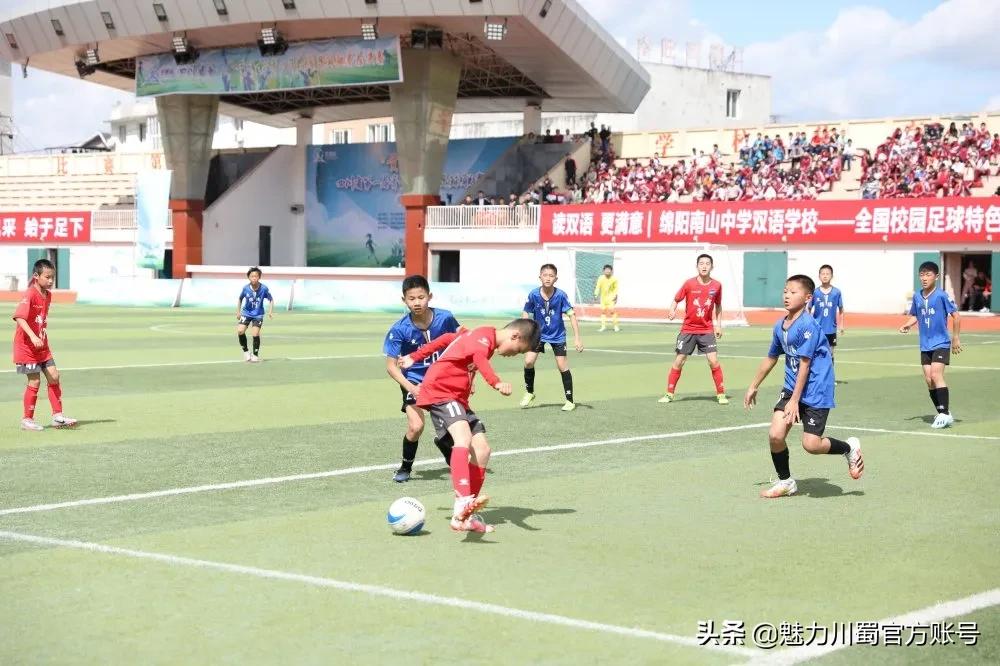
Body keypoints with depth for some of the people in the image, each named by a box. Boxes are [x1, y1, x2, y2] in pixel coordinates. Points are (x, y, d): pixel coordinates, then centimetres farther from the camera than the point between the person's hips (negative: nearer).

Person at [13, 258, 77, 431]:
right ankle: (27, 420, 8)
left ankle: (58, 416, 12)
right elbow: (19, 317, -31)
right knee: (34, 381, -4)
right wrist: (33, 336, -41)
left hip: (42, 345, 8)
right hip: (26, 345, -8)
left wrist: (42, 337, 15)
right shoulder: (30, 294, -18)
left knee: (53, 376, 5)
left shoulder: (48, 295, 7)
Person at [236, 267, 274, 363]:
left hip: (258, 315, -2)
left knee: (255, 334, -12)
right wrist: (238, 311, 4)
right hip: (246, 313, 2)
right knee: (240, 331, -14)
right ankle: (246, 351, 7)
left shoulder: (264, 288, -17)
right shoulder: (245, 288, -12)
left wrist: (270, 311, -13)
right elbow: (240, 299, 7)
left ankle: (255, 355, 8)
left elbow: (271, 300, -2)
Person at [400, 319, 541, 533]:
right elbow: (479, 357, -39)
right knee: (464, 438, -33)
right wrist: (497, 383, -58)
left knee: (482, 450, -2)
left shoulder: (478, 335, 16)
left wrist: (415, 357, 39)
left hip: (457, 399, 10)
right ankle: (463, 501, -51)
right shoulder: (485, 337, -16)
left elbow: (448, 338, 29)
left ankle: (466, 514, 1)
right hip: (439, 392, -10)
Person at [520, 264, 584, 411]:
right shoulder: (534, 294, -17)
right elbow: (526, 313, -3)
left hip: (557, 335, -1)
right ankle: (529, 393, 12)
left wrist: (577, 338, -24)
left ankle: (570, 400, 12)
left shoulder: (561, 295, -22)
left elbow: (572, 315, -19)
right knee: (528, 362, -12)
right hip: (538, 333, 1)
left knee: (563, 367, -2)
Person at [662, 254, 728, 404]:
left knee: (713, 361, -10)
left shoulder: (716, 285, -3)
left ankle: (721, 394, 3)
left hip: (707, 330, 1)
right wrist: (672, 311, -20)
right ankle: (669, 394, 13)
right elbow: (676, 300, 0)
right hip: (688, 329, 0)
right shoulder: (689, 284, -8)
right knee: (678, 361, 2)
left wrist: (718, 325, 8)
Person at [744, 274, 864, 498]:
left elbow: (804, 364, -20)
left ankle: (849, 448, 20)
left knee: (811, 445, -11)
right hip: (791, 387, 7)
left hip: (816, 391, -7)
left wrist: (795, 400, -20)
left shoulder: (807, 326, -19)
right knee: (775, 435, -7)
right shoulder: (780, 326, 6)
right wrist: (753, 386, 28)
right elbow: (771, 358, 21)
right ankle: (785, 482, 13)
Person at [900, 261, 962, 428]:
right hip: (925, 345, 6)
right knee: (929, 380, 5)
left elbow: (956, 316, -8)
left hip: (941, 343, -6)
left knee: (936, 375, -18)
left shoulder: (941, 296, -12)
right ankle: (942, 413, 18)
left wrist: (955, 338, -7)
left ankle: (945, 414, -13)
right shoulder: (917, 297, 4)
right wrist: (907, 325, -2)